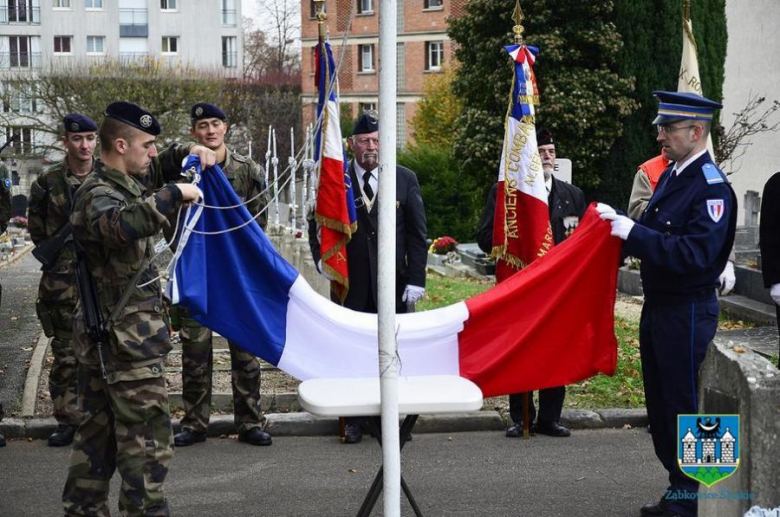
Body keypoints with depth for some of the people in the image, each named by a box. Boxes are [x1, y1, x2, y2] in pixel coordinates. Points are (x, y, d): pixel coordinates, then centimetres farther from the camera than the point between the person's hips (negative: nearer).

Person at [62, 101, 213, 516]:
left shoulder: (123, 183, 11)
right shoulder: (98, 195, -19)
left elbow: (151, 164, 33)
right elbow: (120, 225, -44)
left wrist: (189, 154, 17)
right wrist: (173, 194, -36)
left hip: (104, 337, 10)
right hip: (127, 340, -10)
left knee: (98, 433, 17)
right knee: (148, 440, -6)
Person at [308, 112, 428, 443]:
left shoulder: (405, 179, 4)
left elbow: (417, 233, 2)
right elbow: (317, 225, 9)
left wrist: (416, 279, -4)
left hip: (394, 281, 0)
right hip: (351, 282, 0)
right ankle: (354, 419, 13)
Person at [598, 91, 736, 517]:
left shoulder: (712, 188, -18)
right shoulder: (670, 176, 10)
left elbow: (695, 254, -27)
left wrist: (634, 233, -26)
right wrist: (621, 221, -2)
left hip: (687, 313, -9)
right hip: (658, 306, 9)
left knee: (684, 402, 0)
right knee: (660, 401, 16)